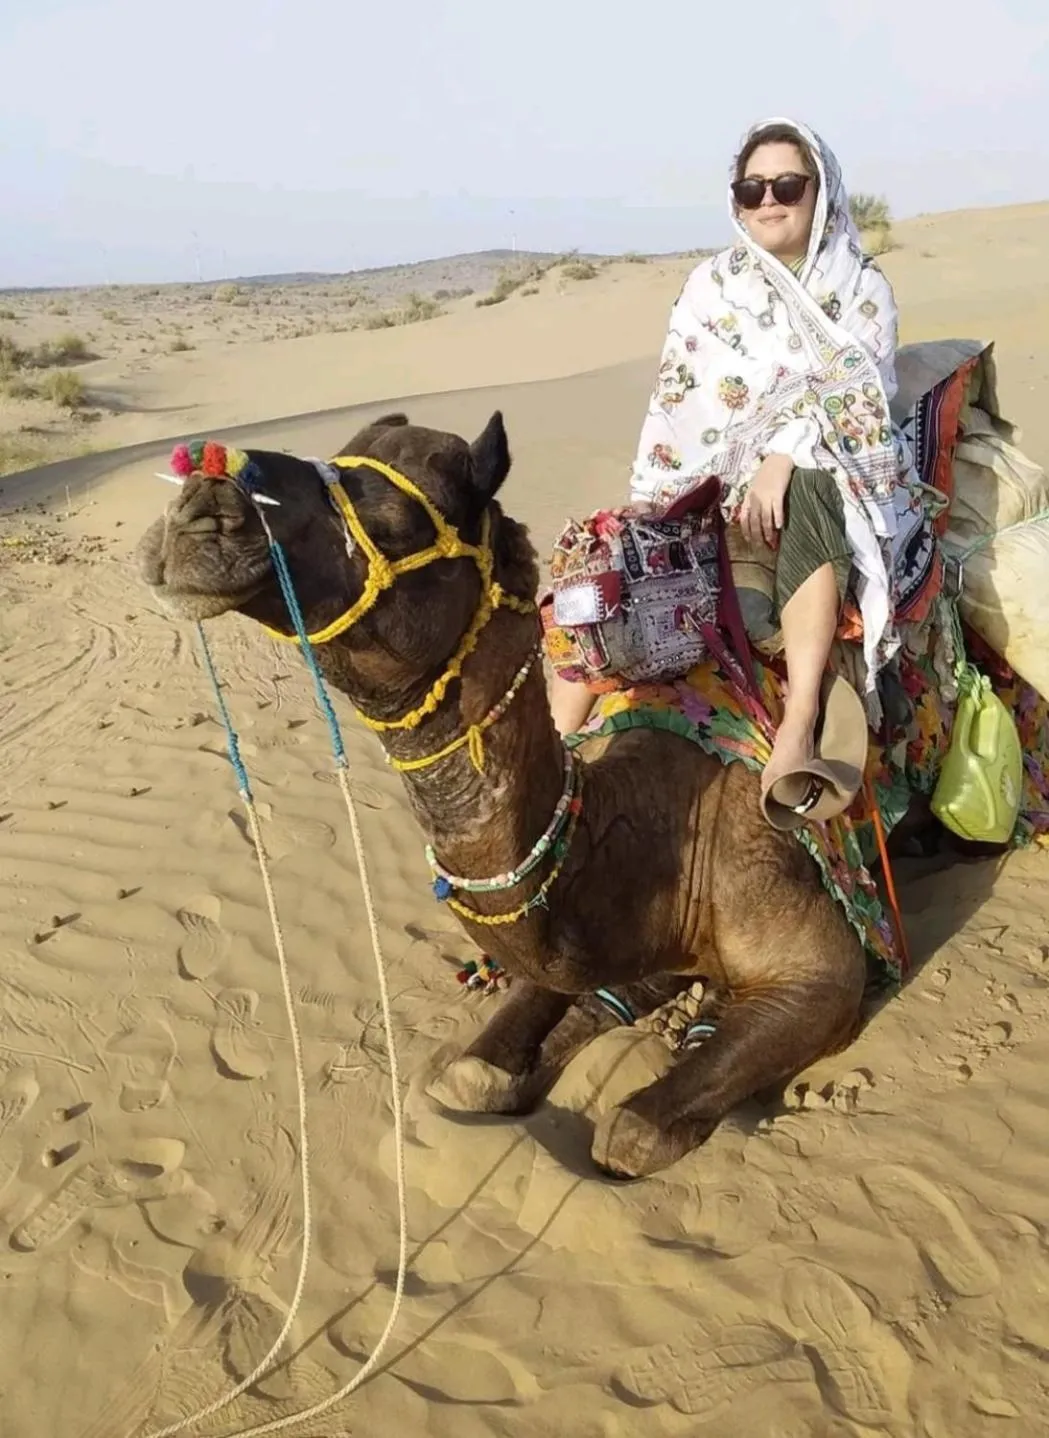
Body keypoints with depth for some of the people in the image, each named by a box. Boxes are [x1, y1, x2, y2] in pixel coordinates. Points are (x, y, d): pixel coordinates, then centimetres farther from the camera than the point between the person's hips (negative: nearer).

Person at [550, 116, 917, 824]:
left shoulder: (864, 289, 5)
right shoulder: (711, 285, 10)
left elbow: (856, 394, -8)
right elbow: (677, 404, 5)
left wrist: (783, 458, -24)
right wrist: (649, 510, -5)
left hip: (828, 470, -2)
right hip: (721, 477, 3)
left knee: (808, 490, -40)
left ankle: (800, 725, -49)